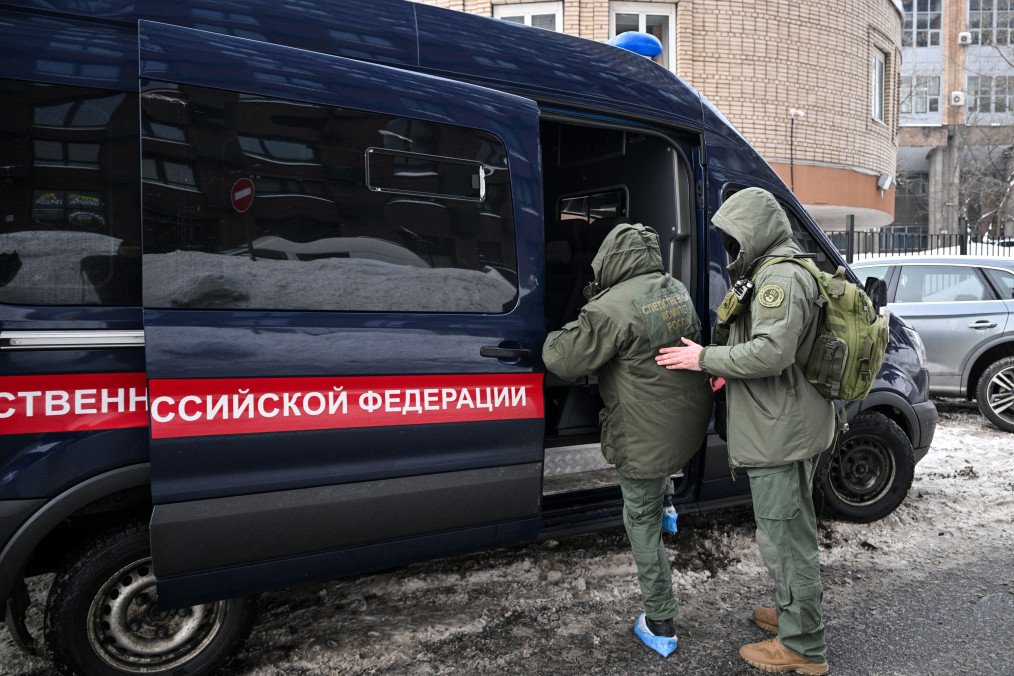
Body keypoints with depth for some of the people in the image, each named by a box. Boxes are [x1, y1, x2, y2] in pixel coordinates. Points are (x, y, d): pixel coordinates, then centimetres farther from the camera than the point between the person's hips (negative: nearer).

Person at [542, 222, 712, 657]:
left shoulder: (613, 308, -22)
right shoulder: (677, 291, 5)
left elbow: (564, 361, -18)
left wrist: (555, 340, 7)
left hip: (648, 440, -8)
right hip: (689, 425, 8)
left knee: (643, 524, 7)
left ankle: (660, 625, 19)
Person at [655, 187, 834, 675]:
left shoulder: (781, 277, -18)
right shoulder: (780, 272, 17)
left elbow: (773, 351, -30)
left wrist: (706, 358, -20)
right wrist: (730, 370, 8)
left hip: (781, 434, -11)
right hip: (791, 428, 11)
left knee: (784, 538, 1)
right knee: (791, 533, 23)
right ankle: (792, 614, 39)